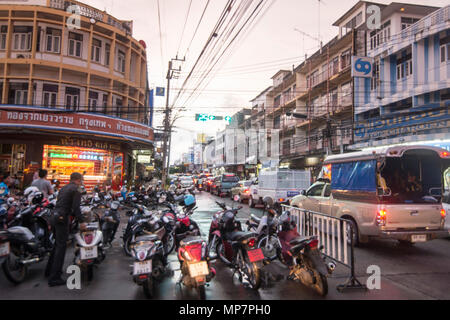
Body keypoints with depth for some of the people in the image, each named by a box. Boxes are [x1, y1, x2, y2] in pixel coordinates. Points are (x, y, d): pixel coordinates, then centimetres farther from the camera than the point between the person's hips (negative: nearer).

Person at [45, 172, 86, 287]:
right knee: (61, 246, -6)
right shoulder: (76, 189, -7)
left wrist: (74, 215, 30)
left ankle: (49, 270, 33)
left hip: (55, 216, 9)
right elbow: (76, 207, -15)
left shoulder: (63, 188, 19)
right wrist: (81, 221, -11)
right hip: (62, 219, -9)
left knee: (57, 244, 22)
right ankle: (54, 278, -5)